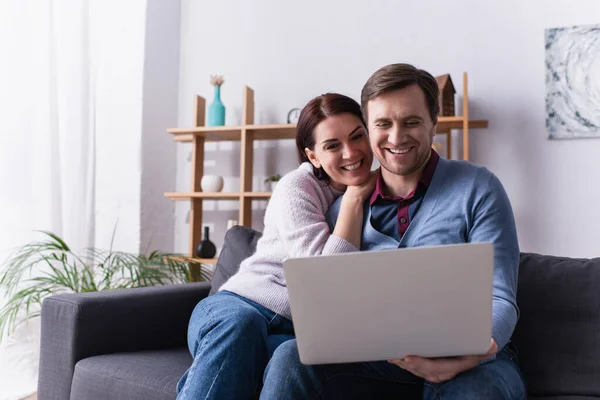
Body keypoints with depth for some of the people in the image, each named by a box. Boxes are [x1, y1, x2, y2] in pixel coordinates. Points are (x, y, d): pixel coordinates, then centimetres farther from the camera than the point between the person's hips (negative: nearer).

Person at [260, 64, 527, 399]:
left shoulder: (477, 188, -2)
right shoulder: (345, 207, 8)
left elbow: (499, 300, -7)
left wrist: (470, 354, -29)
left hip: (473, 363, -2)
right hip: (379, 360, 3)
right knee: (292, 356, -23)